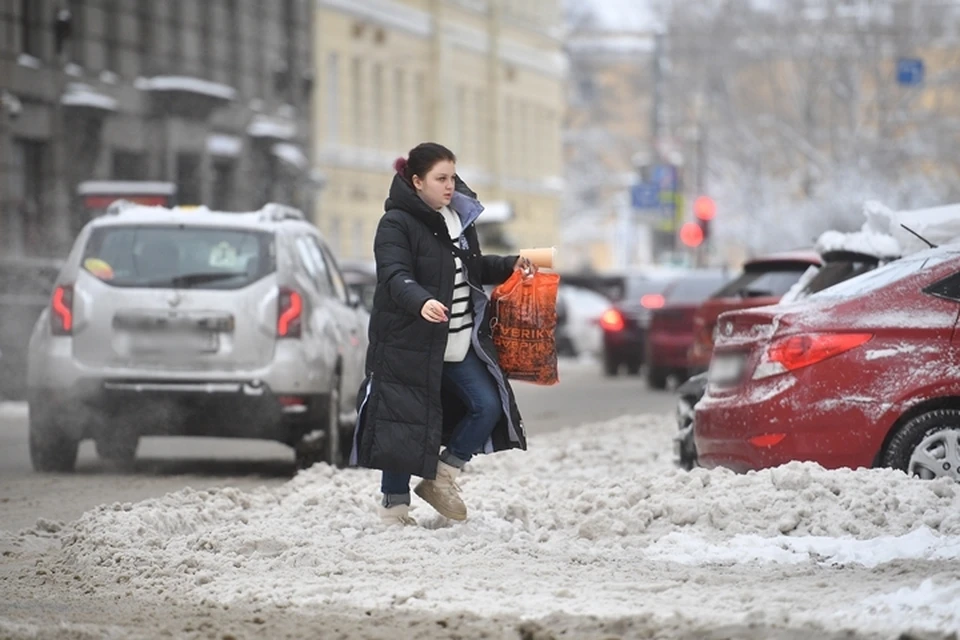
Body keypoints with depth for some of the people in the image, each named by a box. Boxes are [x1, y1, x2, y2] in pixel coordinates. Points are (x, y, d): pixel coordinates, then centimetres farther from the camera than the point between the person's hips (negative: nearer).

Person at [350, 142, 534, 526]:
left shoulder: (460, 217, 12)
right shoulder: (397, 224, -12)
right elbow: (395, 277, -26)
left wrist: (510, 266, 11)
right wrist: (422, 303, -44)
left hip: (459, 343, 7)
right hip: (408, 344, -7)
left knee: (488, 405, 1)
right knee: (405, 422, -2)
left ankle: (440, 479, 15)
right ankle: (394, 505, 10)